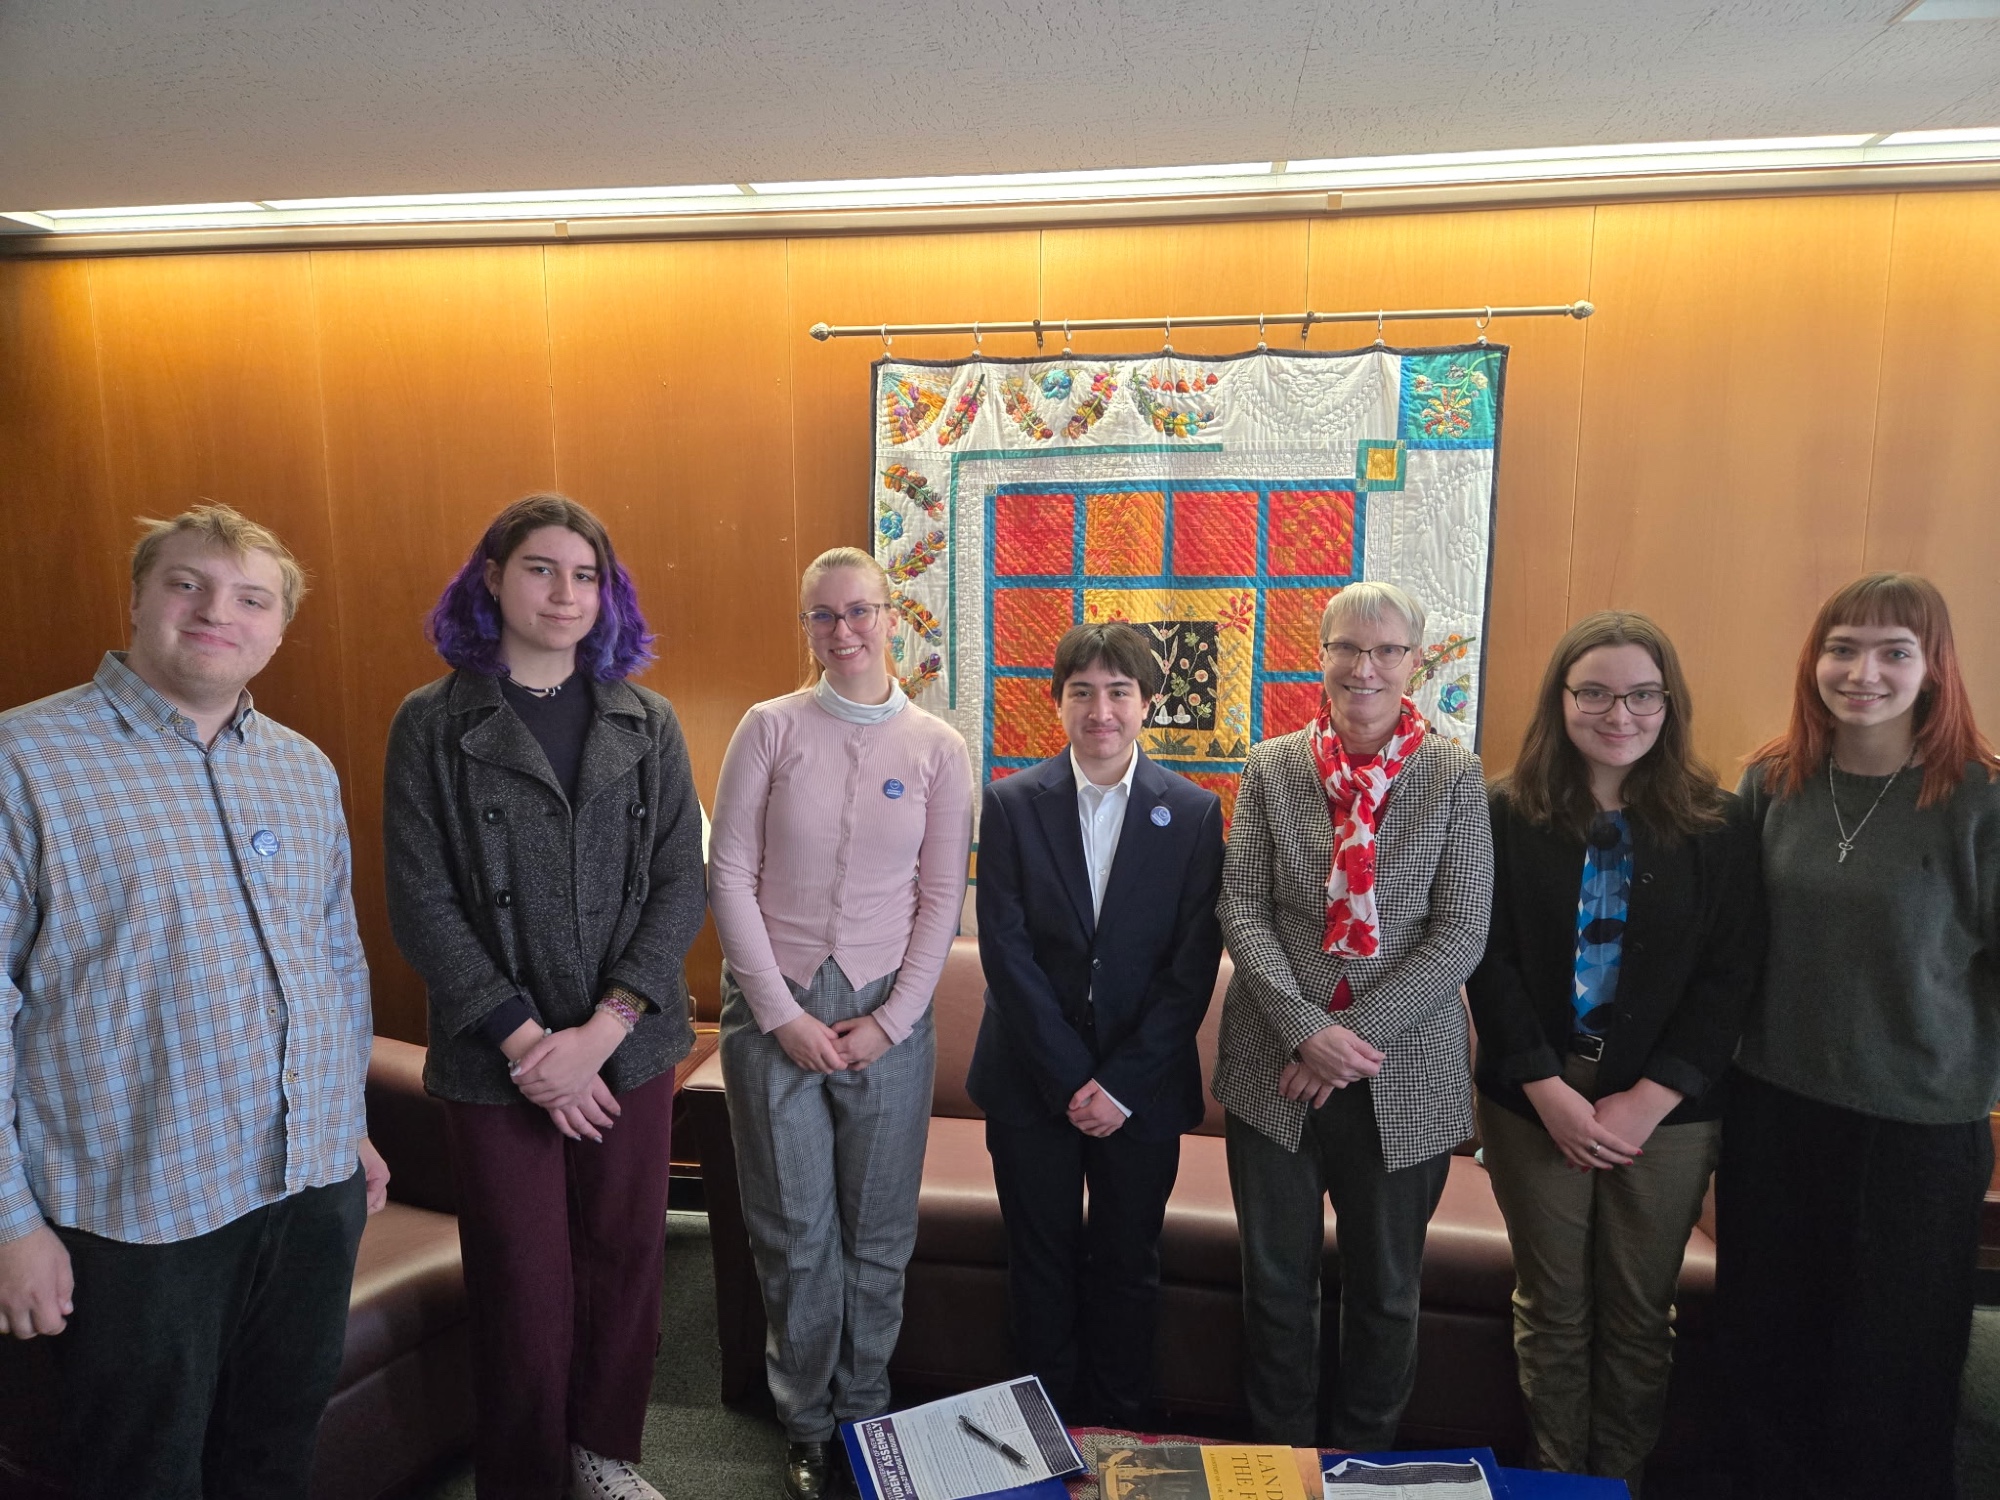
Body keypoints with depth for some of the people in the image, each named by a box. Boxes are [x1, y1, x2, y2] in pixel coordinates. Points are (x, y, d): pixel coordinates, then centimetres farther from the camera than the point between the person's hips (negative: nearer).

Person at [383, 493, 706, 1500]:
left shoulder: (646, 724, 4)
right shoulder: (433, 724, -1)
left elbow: (680, 885, -1)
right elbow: (421, 905, -6)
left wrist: (601, 1029, -11)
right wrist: (524, 1040, -12)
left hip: (630, 1047, 2)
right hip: (497, 1064, -2)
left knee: (626, 1262, 12)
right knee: (523, 1286, 7)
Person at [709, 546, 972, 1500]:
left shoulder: (938, 748, 0)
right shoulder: (770, 729, -2)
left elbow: (942, 898, 1)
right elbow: (729, 875, -4)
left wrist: (890, 1020, -5)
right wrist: (781, 1014, -8)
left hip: (888, 1011, 1)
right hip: (774, 1007, 0)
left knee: (878, 1233, 11)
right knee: (795, 1231, 9)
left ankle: (864, 1415, 34)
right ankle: (806, 1423, 32)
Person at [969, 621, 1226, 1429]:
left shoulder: (1193, 811, -4)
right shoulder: (1012, 803, -5)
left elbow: (1193, 964, -7)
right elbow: (1006, 951, -9)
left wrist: (1122, 1083, -12)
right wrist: (1071, 1080, -13)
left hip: (1143, 1085, 0)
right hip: (1032, 1080, 0)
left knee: (1127, 1267, 15)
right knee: (1042, 1264, 14)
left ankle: (1122, 1436, 36)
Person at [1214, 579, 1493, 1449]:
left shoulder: (1455, 776, -4)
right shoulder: (1271, 768, 0)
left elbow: (1462, 932, -8)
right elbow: (1241, 908, -4)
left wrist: (1357, 1035, -15)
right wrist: (1307, 1028, -16)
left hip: (1404, 1078, 0)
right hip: (1275, 1068, 1)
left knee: (1385, 1290, 17)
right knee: (1276, 1280, 15)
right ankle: (1281, 1461, 38)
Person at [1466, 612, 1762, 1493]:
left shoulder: (1716, 826, -2)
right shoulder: (1507, 815, -4)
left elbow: (1730, 975, -4)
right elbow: (1488, 963, -6)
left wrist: (1647, 1101, -11)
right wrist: (1551, 1092, -12)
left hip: (1668, 1111, 1)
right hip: (1533, 1101, 0)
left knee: (1640, 1314, 13)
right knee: (1552, 1306, 12)